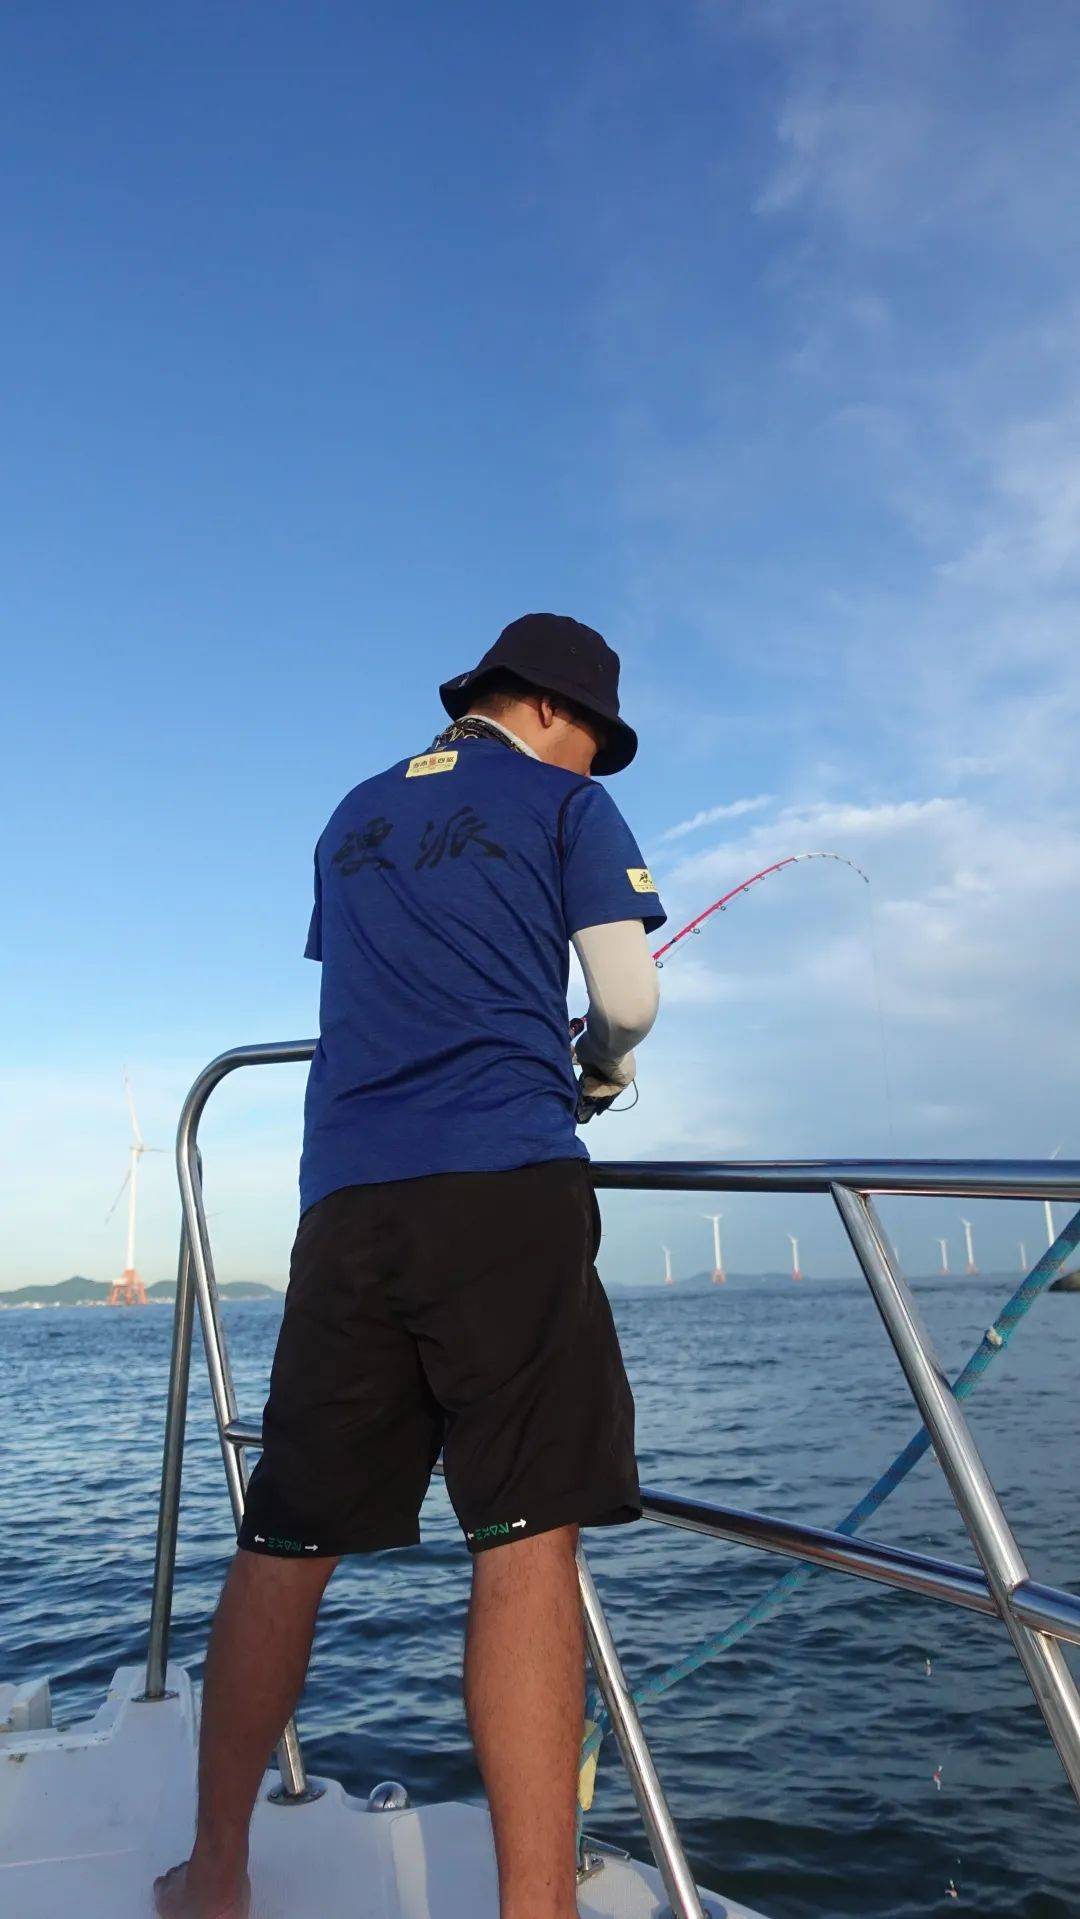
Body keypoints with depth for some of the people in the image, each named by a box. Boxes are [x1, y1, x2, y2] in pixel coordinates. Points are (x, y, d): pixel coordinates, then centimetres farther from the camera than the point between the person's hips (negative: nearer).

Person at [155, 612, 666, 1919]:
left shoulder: (353, 819, 24)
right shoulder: (565, 801, 9)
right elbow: (629, 996, 1)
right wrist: (601, 1066, 23)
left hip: (346, 1198, 5)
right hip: (504, 1183, -5)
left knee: (287, 1539, 12)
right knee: (527, 1538, -5)